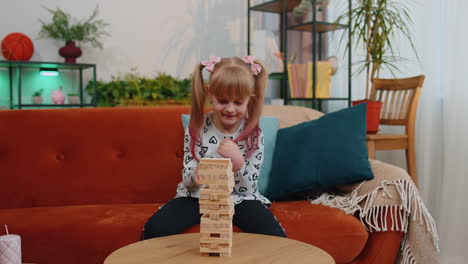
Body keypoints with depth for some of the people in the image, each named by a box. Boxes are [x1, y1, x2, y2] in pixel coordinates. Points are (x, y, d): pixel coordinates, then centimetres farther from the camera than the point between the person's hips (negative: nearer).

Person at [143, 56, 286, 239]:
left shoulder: (254, 135, -7)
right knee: (154, 229, -21)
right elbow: (188, 180, -3)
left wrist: (238, 162, -27)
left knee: (276, 237, -23)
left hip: (240, 199, 0)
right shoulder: (196, 128, -5)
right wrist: (195, 176, -28)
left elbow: (248, 189, -7)